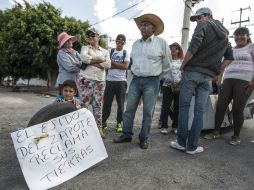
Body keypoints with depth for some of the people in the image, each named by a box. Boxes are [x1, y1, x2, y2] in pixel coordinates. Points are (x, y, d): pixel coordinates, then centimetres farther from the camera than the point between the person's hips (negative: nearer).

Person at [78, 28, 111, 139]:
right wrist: (100, 59, -8)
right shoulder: (85, 48, 10)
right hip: (85, 79, -2)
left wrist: (92, 62, -6)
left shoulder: (105, 51, 16)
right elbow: (83, 57, -14)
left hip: (99, 81, 2)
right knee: (84, 104, -3)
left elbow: (108, 64, -3)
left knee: (98, 105, 5)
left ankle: (99, 128, 13)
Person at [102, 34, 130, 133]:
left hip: (121, 81, 0)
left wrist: (113, 63, -6)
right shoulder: (110, 51, 8)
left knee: (120, 103, 6)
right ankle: (103, 121, 16)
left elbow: (125, 66, -8)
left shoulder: (126, 53, 6)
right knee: (107, 102, 4)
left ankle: (119, 123, 18)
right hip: (110, 80, 0)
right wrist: (119, 65, -10)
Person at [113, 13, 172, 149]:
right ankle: (126, 135, 18)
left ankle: (143, 138, 14)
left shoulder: (161, 43, -3)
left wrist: (157, 74, 9)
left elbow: (167, 64, 5)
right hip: (136, 80, 5)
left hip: (152, 82, -4)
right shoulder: (136, 44, 12)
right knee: (129, 109, 4)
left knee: (148, 112, 1)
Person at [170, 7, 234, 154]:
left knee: (184, 106, 2)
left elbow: (193, 47, -16)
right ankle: (192, 146, 7)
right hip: (208, 76, 5)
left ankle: (181, 142, 4)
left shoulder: (204, 25, 1)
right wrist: (216, 72, 19)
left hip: (192, 71, -5)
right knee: (199, 110, 4)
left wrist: (183, 65, -6)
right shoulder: (225, 34, 21)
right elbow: (229, 58, 22)